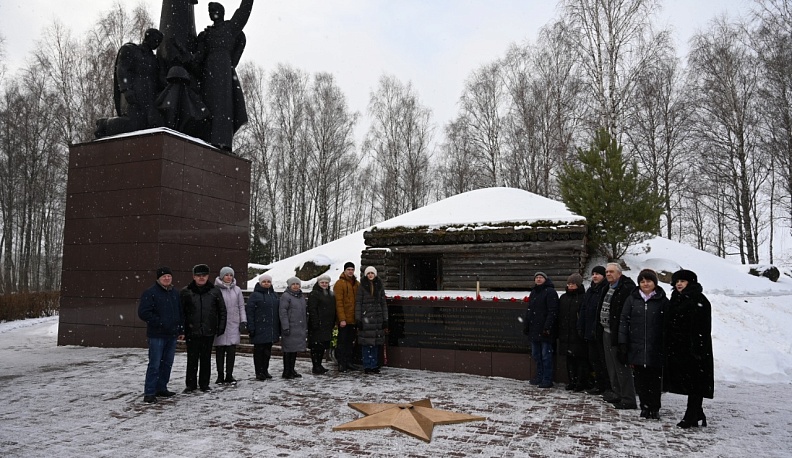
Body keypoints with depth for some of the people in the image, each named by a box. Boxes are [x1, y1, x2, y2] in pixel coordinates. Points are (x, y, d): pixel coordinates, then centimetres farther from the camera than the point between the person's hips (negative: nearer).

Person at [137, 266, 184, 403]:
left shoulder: (175, 293, 13)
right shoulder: (150, 293, -8)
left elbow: (181, 313, 18)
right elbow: (143, 313, -14)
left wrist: (181, 330, 13)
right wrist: (159, 322, -18)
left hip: (172, 335, 7)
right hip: (156, 335, -7)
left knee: (167, 364, 13)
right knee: (155, 365, -6)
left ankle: (161, 388, 24)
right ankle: (149, 392, 1)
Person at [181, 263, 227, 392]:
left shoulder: (215, 292, 5)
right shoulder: (186, 292, 1)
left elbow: (222, 310, 9)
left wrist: (221, 327, 3)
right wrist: (181, 328, -3)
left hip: (209, 332, 1)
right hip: (192, 332, -1)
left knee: (206, 359, 9)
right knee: (192, 359, 4)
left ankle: (204, 384, 20)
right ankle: (191, 384, 15)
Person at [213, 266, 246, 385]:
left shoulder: (237, 290, 9)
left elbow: (241, 307, 12)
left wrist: (243, 322, 5)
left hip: (233, 325, 3)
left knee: (231, 351, 2)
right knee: (220, 351, 5)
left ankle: (229, 376, 12)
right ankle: (220, 376, 15)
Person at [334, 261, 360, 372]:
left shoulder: (357, 284, 14)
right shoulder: (340, 283, -7)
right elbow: (339, 302, -13)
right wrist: (342, 319, -19)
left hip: (354, 319, 6)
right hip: (344, 319, -6)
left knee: (350, 341, 13)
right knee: (342, 341, 0)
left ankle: (348, 362, 21)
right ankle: (341, 364, 5)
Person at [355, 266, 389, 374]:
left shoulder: (380, 286, 10)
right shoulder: (362, 286, 1)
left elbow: (383, 303, 11)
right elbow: (358, 303, -1)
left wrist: (385, 320, 7)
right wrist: (358, 319, -8)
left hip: (377, 317, 3)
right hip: (365, 317, -3)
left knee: (376, 343, 6)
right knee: (366, 343, -2)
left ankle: (374, 366, 13)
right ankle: (367, 367, 5)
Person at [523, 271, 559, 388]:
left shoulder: (550, 292, -8)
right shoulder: (533, 292, 18)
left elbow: (552, 311, -15)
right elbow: (529, 310, 22)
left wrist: (548, 326, -21)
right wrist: (526, 326, 16)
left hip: (545, 330, -8)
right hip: (534, 329, 8)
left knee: (546, 355, -4)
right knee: (536, 354, 14)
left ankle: (547, 380, 2)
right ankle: (539, 376, 24)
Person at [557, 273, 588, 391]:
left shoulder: (584, 298, -6)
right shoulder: (563, 298, 14)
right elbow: (559, 316, 15)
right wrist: (559, 331, 11)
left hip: (578, 335, -6)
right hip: (566, 335, 6)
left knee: (581, 359, 0)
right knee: (569, 359, 11)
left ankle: (581, 382, 8)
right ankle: (572, 381, 20)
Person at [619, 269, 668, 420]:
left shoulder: (662, 300, 2)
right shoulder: (632, 299, 5)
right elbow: (624, 321, 4)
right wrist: (623, 343, -1)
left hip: (656, 349, -1)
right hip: (636, 348, 2)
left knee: (655, 379, 4)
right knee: (640, 379, 7)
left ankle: (654, 408, 18)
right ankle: (645, 407, 19)